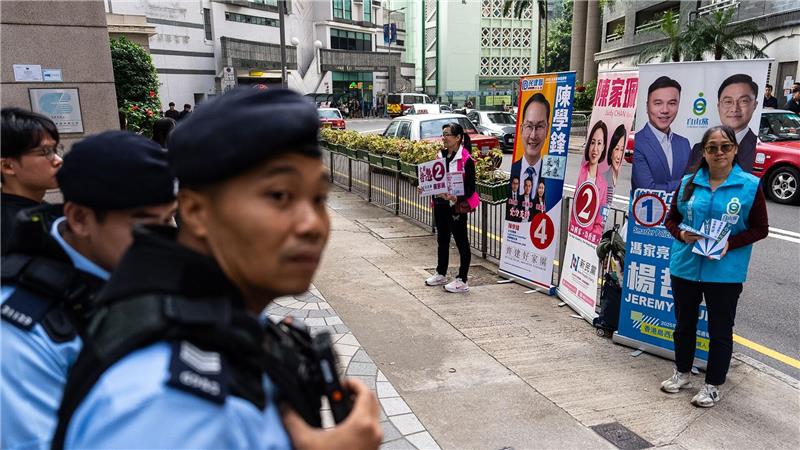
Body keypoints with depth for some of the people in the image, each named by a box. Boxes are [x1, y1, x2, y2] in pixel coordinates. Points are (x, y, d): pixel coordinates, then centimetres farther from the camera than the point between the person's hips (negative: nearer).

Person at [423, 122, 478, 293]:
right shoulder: (440, 156, 8)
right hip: (440, 204, 8)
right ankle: (441, 274, 33)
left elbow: (470, 187, -15)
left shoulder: (466, 159, -14)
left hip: (457, 206, -7)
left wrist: (456, 198, -28)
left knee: (461, 242, 3)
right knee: (442, 240, 18)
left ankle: (462, 280, 12)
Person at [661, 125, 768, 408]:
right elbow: (672, 218, 9)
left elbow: (760, 228, -2)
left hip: (725, 272, -3)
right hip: (685, 267, 3)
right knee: (684, 324, 17)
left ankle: (713, 386, 25)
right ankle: (682, 373, 37)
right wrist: (681, 234, -12)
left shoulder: (750, 186, -5)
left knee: (720, 330, 8)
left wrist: (731, 243, -17)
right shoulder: (688, 182, 2)